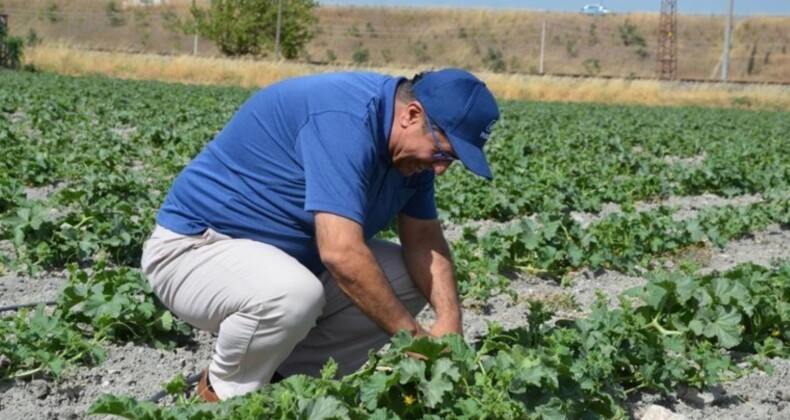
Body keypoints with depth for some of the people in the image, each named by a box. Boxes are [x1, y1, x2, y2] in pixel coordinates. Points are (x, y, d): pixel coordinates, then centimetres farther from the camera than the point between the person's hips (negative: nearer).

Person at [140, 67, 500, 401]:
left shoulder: (413, 151, 0)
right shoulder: (345, 119, -30)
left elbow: (424, 240, 2)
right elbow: (341, 253, -37)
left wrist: (449, 321, -16)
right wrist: (414, 337, -28)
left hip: (286, 254, 9)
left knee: (410, 280, 2)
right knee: (295, 294, -38)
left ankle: (282, 375, 2)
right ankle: (222, 396, -7)